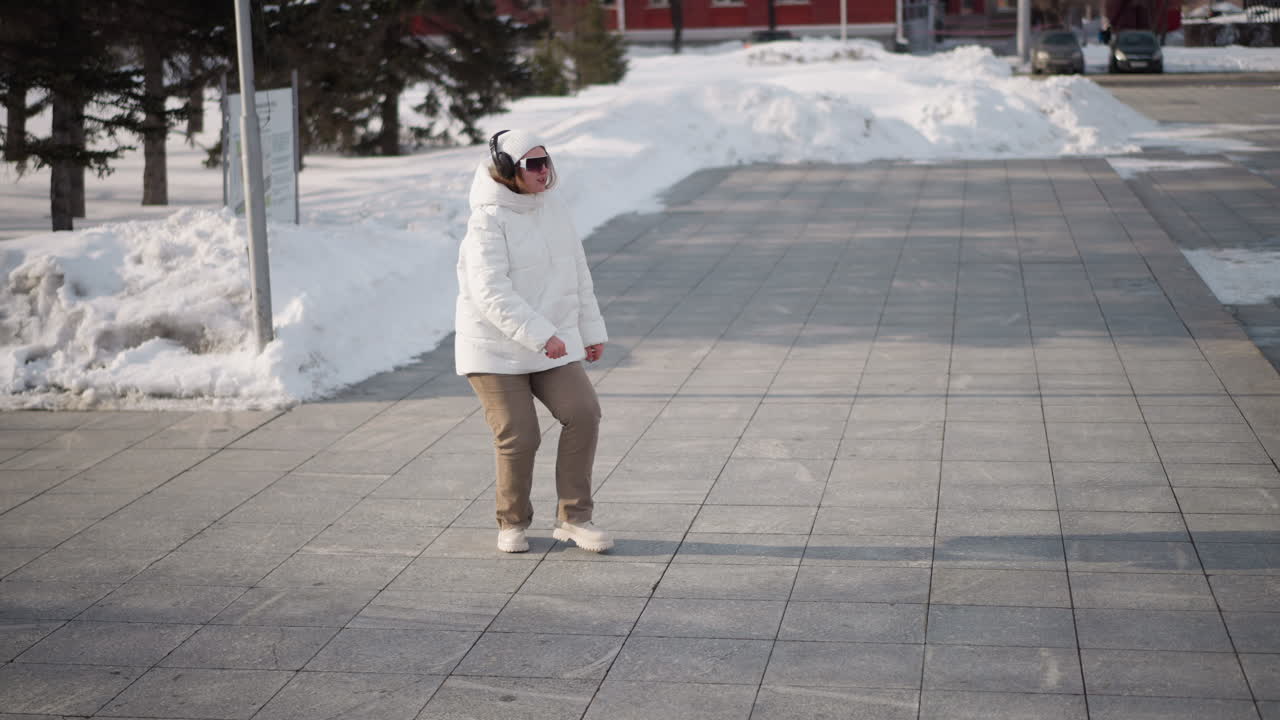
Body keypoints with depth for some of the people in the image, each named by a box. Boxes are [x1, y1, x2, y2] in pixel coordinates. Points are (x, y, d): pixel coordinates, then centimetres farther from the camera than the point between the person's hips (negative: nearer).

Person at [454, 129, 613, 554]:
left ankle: (573, 518, -1)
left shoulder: (554, 211, 8)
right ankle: (513, 523, 18)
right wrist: (540, 334, -30)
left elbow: (578, 276, 18)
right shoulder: (488, 222, -15)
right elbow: (492, 293, -25)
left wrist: (592, 331, 17)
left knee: (583, 413, -11)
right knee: (518, 437, -7)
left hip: (553, 344, 6)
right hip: (496, 349, -6)